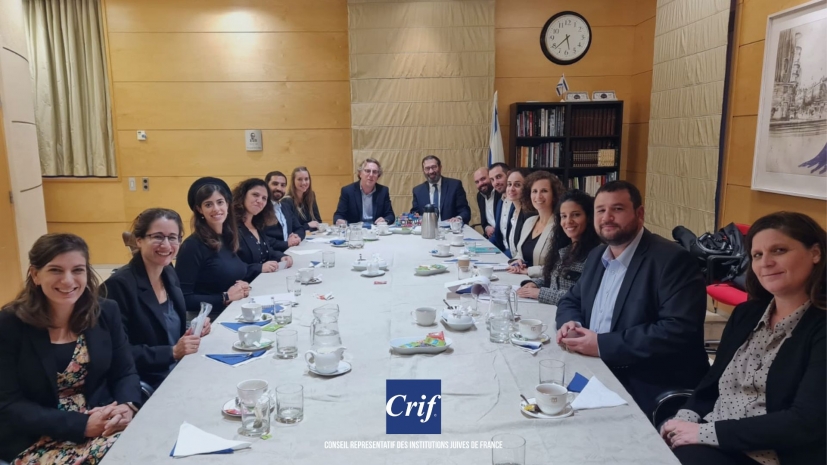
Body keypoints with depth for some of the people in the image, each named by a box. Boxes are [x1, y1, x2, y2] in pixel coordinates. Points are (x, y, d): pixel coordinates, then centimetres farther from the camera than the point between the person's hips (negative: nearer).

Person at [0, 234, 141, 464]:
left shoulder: (106, 312, 2)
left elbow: (125, 372, 6)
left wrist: (127, 407, -18)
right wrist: (82, 425, -21)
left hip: (103, 425, 4)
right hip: (35, 441, -4)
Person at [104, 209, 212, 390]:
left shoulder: (169, 273, 5)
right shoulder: (119, 285, -16)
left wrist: (194, 330, -3)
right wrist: (173, 352, -22)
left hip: (181, 372, 7)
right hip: (146, 386, -7)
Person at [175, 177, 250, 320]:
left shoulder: (230, 238, 8)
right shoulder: (192, 246, -11)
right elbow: (182, 299, -15)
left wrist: (242, 288, 0)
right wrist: (225, 297, -16)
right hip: (208, 319, -6)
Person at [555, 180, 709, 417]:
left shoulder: (672, 260, -14)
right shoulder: (597, 256, 10)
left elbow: (680, 331, -24)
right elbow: (571, 300, 19)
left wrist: (603, 345, -24)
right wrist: (571, 323, -6)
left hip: (650, 394, -7)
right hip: (597, 377, 8)